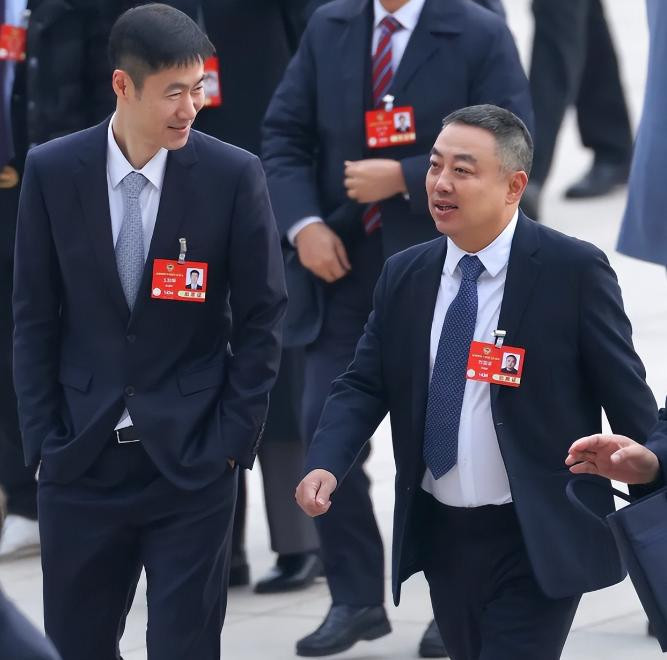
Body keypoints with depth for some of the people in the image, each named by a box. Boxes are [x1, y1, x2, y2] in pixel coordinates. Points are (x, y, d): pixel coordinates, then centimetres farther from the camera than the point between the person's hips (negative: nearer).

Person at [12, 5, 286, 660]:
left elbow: (261, 317, 0)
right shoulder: (52, 171, -2)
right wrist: (43, 437, 0)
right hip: (81, 457, 2)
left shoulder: (233, 175, -6)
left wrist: (233, 439, -5)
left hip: (191, 457, -1)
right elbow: (34, 316, 4)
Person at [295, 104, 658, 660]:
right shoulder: (404, 276, 6)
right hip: (440, 535, 5)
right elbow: (364, 385, 7)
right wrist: (325, 464, -12)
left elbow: (626, 395, -6)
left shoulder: (573, 271, -9)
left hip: (538, 545, -5)